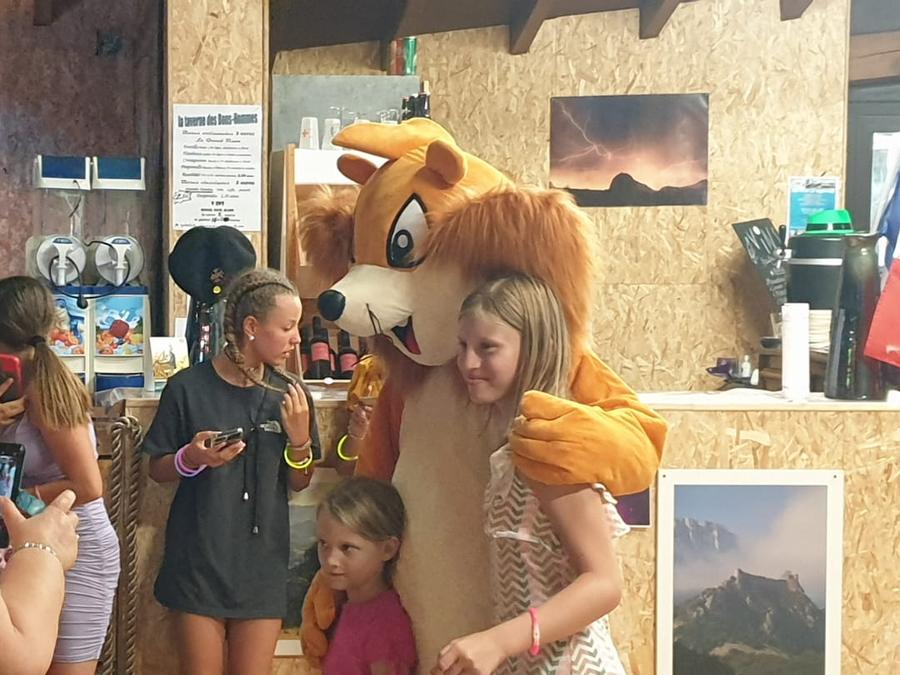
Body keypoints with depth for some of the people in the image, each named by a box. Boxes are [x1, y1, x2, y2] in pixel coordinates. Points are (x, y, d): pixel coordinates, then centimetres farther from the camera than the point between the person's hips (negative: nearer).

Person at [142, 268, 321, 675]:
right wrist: (191, 459, -19)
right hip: (200, 560, -2)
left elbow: (299, 483, 8)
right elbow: (157, 470, 1)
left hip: (262, 562, 2)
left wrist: (300, 440, -11)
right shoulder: (188, 388, -9)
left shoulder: (289, 395, 0)